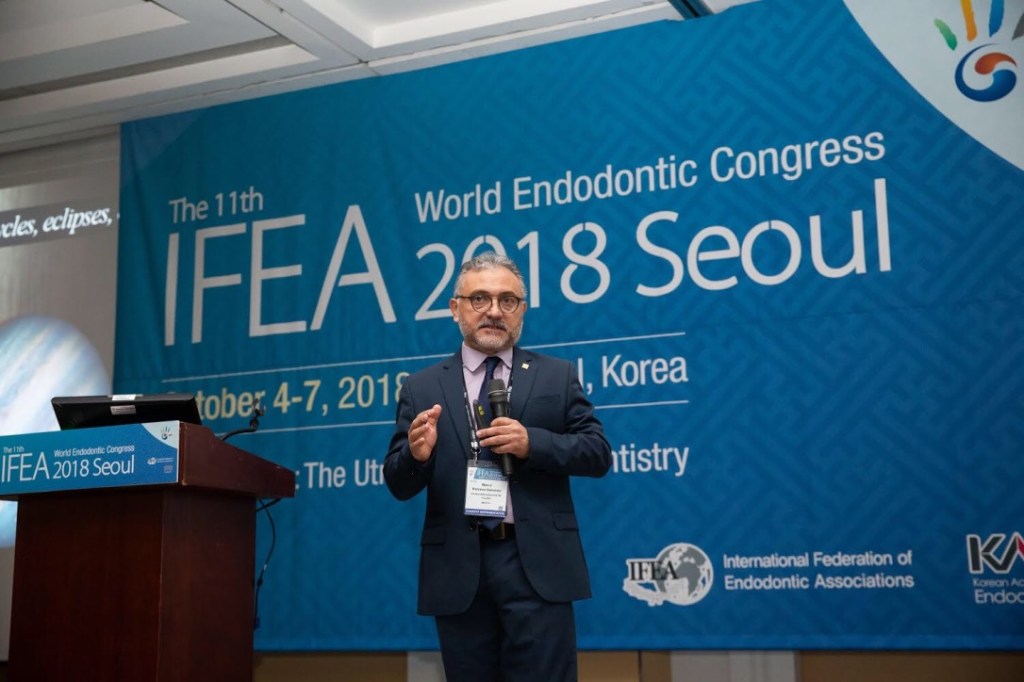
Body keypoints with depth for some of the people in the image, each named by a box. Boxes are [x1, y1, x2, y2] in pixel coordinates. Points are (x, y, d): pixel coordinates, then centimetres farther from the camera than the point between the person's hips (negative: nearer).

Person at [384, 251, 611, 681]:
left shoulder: (558, 376, 10)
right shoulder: (421, 388, 10)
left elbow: (598, 453, 3)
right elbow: (399, 484, 7)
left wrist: (532, 443, -13)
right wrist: (417, 454, -16)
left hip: (536, 564, -1)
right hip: (457, 570, 1)